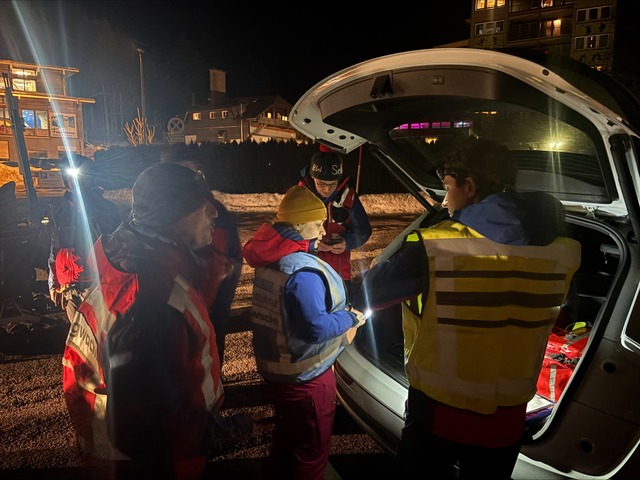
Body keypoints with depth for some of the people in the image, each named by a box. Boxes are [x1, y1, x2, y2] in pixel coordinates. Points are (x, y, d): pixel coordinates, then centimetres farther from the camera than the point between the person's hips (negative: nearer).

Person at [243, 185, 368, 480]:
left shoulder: (268, 262, 2)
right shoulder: (304, 270, -27)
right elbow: (316, 327, -31)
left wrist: (339, 316, 6)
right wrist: (350, 319, -14)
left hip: (273, 369, 9)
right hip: (305, 378, -9)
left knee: (286, 438, 29)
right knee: (311, 451, 12)